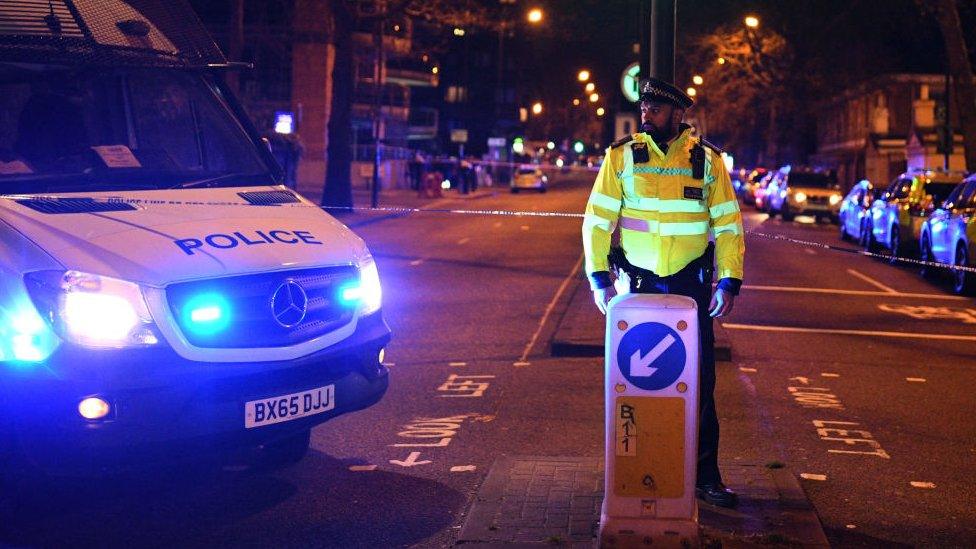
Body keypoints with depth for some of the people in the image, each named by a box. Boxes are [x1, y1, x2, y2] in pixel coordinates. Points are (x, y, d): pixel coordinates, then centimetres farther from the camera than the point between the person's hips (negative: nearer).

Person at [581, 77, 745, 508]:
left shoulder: (707, 159, 2)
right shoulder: (622, 156, 0)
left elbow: (728, 224, 4)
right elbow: (597, 219, 0)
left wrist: (729, 282, -3)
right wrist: (599, 279, -6)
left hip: (691, 285, 0)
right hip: (638, 283, 0)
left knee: (699, 381, 2)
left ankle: (705, 475, 11)